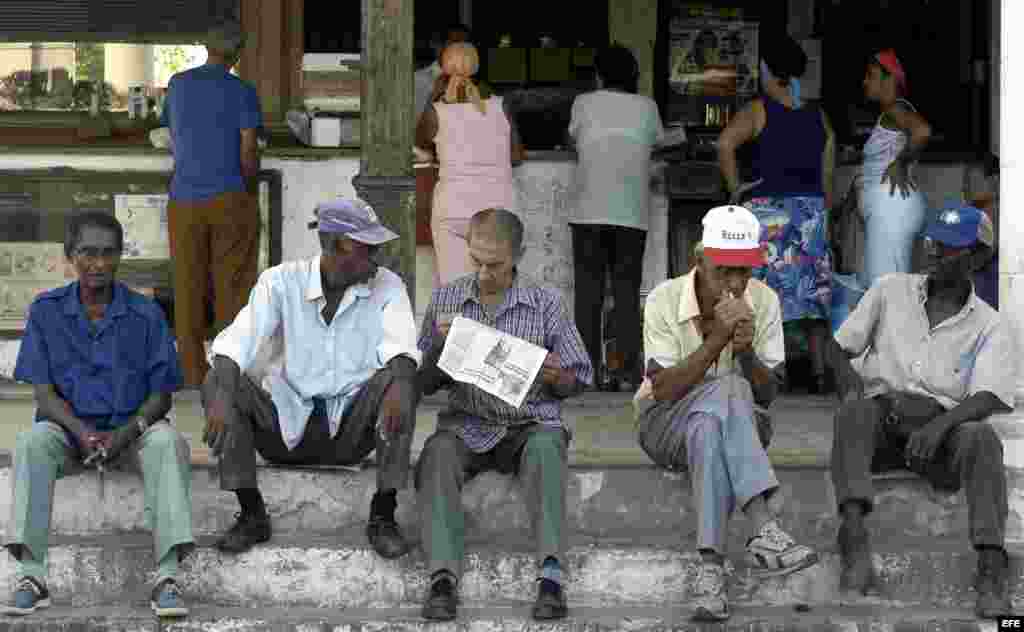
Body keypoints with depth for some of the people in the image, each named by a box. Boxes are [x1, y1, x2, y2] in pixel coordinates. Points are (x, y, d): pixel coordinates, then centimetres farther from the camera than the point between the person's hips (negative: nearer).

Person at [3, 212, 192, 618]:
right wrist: (82, 432, -20)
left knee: (168, 441, -33)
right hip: (70, 429, 0)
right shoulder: (46, 311, 3)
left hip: (130, 430, 0)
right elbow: (44, 391, -1)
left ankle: (167, 576, -38)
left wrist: (127, 433, -19)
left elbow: (161, 395, 1)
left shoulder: (145, 315, 1)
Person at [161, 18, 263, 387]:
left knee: (189, 289, 7)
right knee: (232, 287, 3)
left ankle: (194, 374, 8)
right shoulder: (242, 92, -7)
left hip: (185, 201, 3)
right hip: (230, 200, -3)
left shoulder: (177, 85, 6)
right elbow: (249, 152, -11)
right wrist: (249, 192, 6)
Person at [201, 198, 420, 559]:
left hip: (350, 429, 0)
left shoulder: (387, 286, -2)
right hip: (286, 423, 0)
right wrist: (223, 396, -37)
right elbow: (239, 340, -17)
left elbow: (400, 347, -19)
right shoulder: (282, 281, -4)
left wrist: (398, 386, -43)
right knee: (216, 382, -22)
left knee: (401, 381, -28)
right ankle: (252, 515, -12)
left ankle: (383, 517, -18)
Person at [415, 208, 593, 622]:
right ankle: (443, 579, -41)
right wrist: (441, 345, -7)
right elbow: (424, 383, 13)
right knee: (437, 456, -31)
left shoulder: (546, 305, 5)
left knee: (545, 448, -35)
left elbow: (577, 381, 11)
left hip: (530, 422, -1)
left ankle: (551, 576, -44)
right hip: (466, 426, 1)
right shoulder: (445, 301, 10)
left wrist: (556, 377, -13)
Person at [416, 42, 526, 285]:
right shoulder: (499, 106, 0)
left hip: (453, 209, -1)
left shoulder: (437, 112, -5)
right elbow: (516, 156, 6)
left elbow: (421, 143, 14)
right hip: (498, 207, 1)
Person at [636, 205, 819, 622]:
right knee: (726, 390, -36)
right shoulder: (665, 300, -13)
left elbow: (766, 395, -5)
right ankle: (764, 529, -49)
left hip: (737, 423, 2)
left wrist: (746, 351, -25)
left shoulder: (763, 301, -6)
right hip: (666, 425, -2)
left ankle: (712, 568, -48)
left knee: (708, 430, -37)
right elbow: (664, 391, -19)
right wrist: (716, 341, -30)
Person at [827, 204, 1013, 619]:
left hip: (944, 427, -1)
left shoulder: (989, 327, 6)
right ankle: (855, 544, -51)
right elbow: (839, 347, 16)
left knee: (981, 437, -34)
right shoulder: (890, 290, 13)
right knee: (854, 411, -33)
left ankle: (992, 576, -46)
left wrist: (939, 424, -31)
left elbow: (988, 398, -10)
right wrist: (849, 382, -9)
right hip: (881, 422, 1)